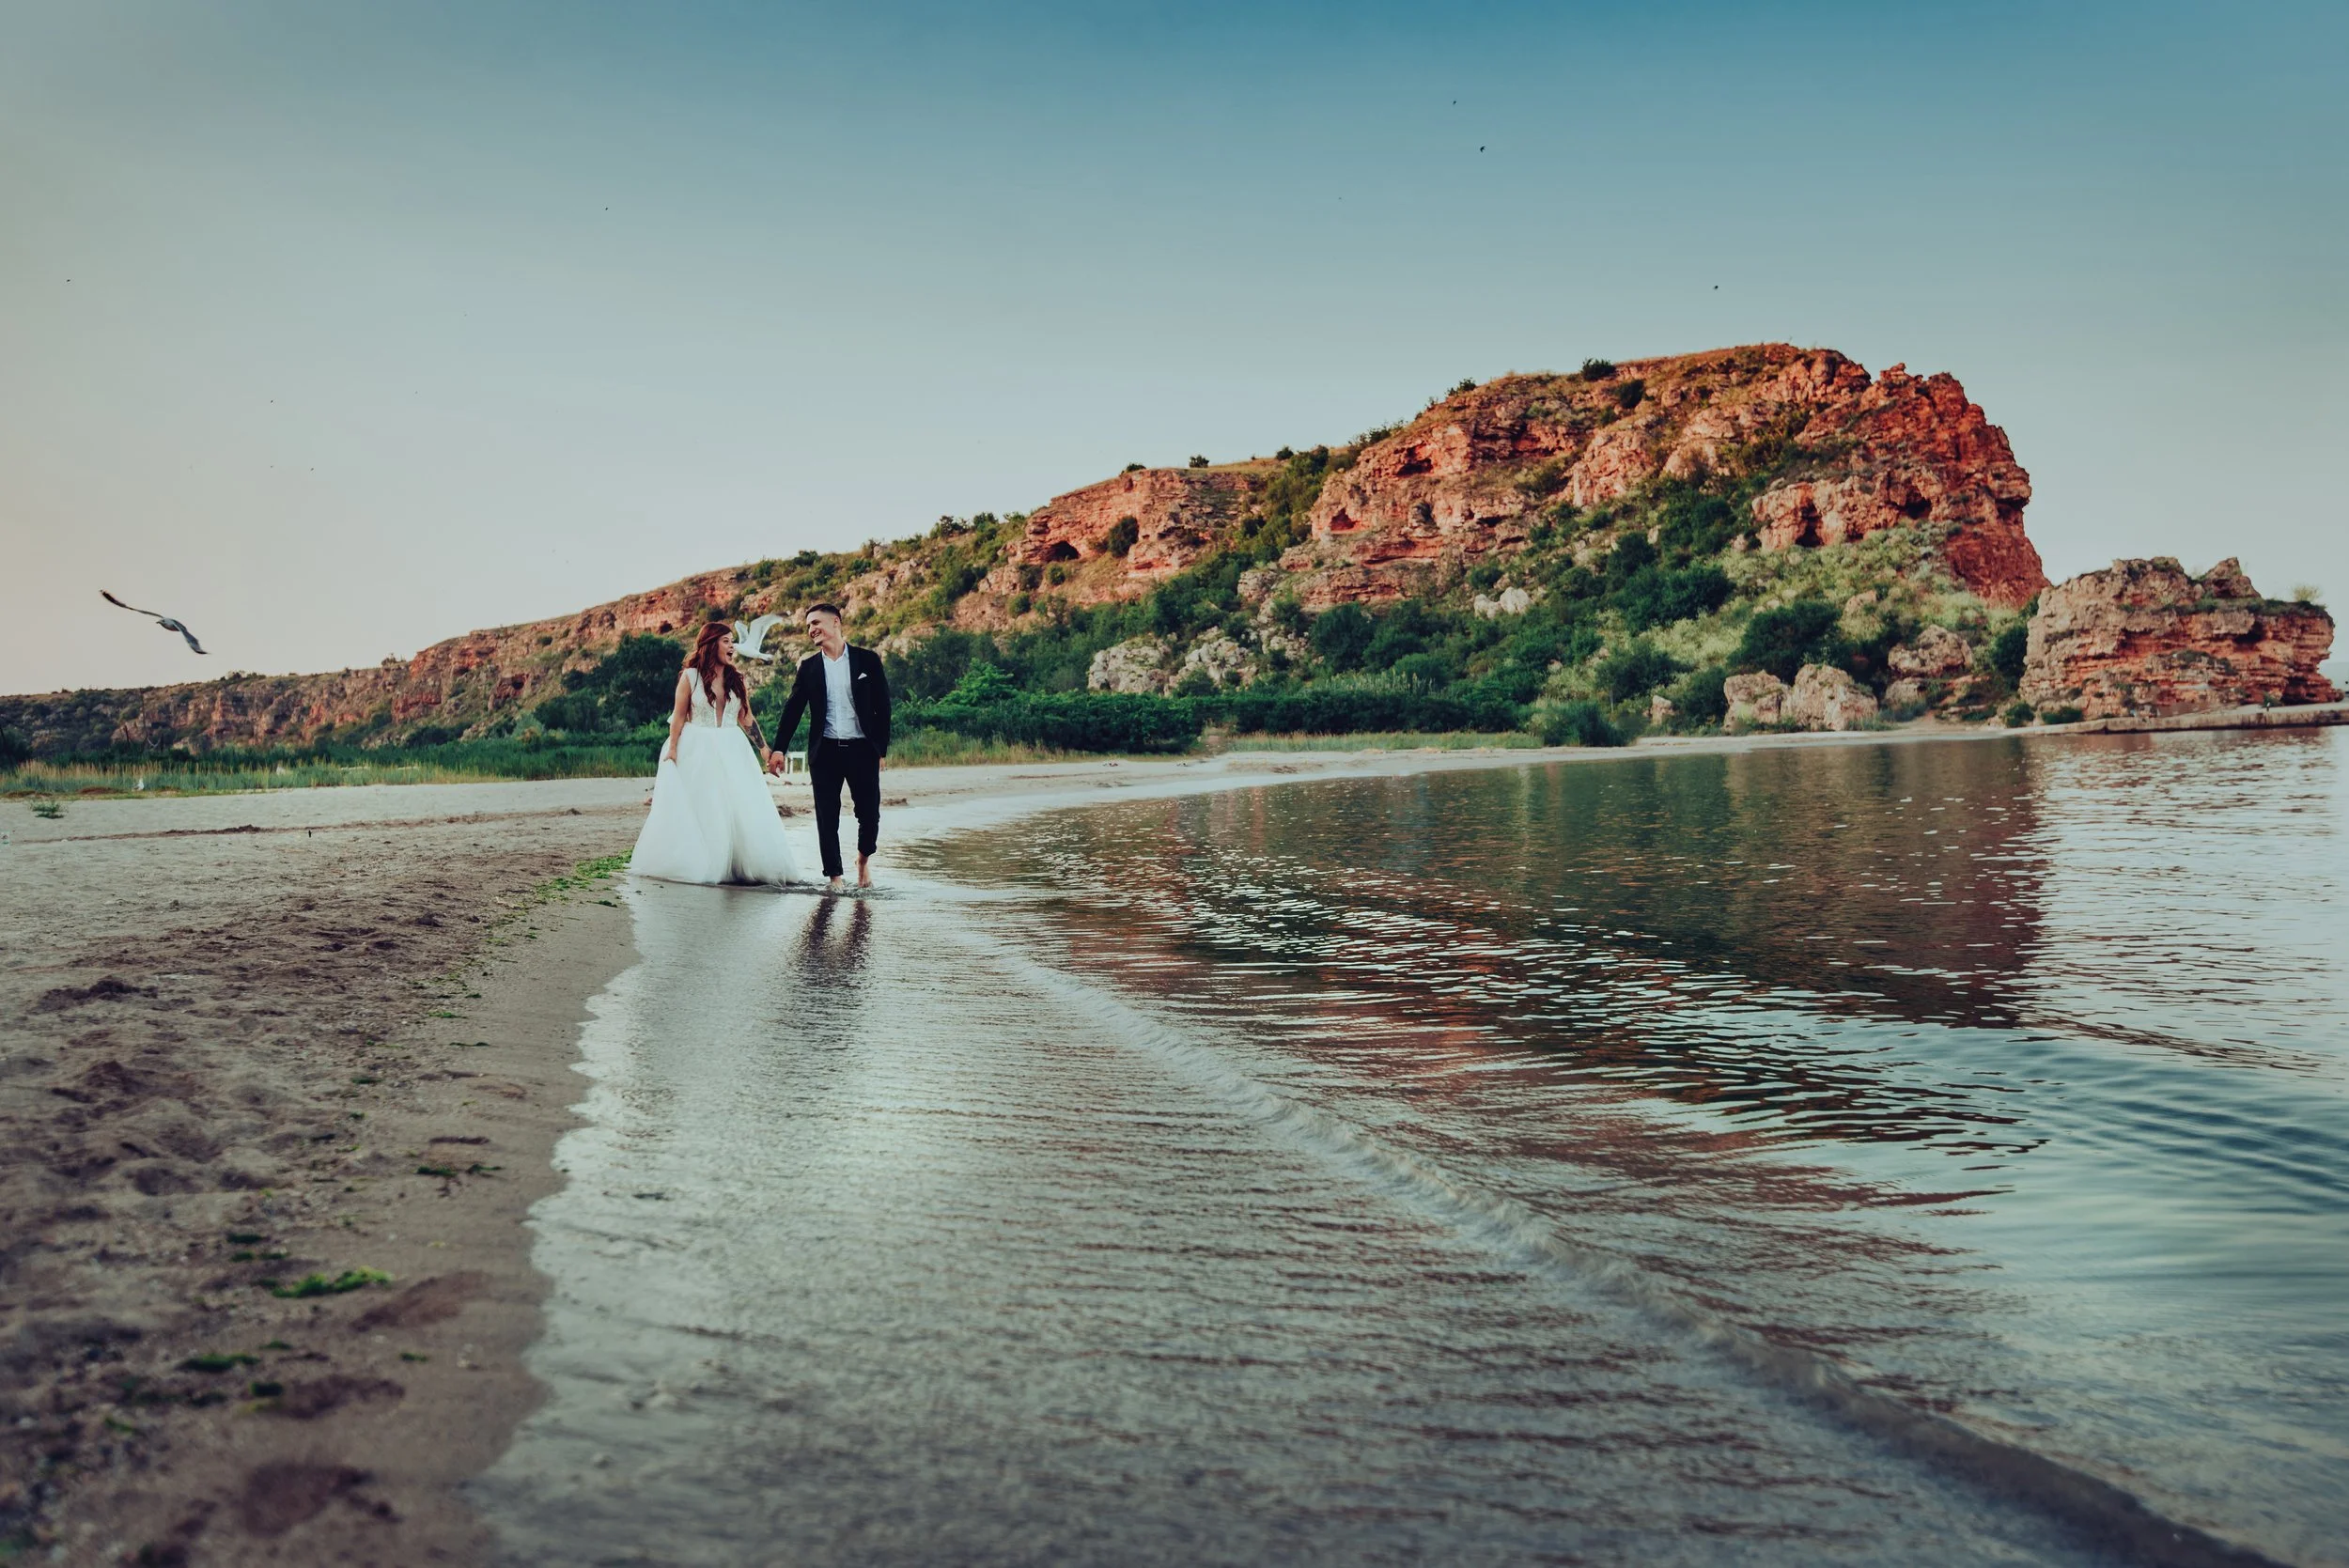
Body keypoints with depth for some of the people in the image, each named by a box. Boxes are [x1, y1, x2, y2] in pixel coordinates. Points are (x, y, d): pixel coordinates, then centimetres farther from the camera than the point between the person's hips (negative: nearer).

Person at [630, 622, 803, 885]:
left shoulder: (738, 679, 6)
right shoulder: (690, 676, -3)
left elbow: (746, 718, 8)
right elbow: (679, 716, -2)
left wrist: (764, 748, 2)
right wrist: (672, 750, -8)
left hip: (732, 751, 3)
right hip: (697, 751, -3)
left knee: (743, 809, -3)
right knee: (698, 811, 2)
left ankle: (743, 864, 5)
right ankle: (697, 866, 13)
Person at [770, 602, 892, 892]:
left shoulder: (867, 660, 2)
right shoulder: (808, 667, 7)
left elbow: (882, 707, 2)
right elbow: (793, 710, 9)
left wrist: (881, 749, -2)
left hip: (862, 750, -1)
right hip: (824, 751, 2)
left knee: (869, 812, 0)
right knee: (827, 817, 1)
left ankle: (864, 858, 28)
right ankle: (835, 875, 10)